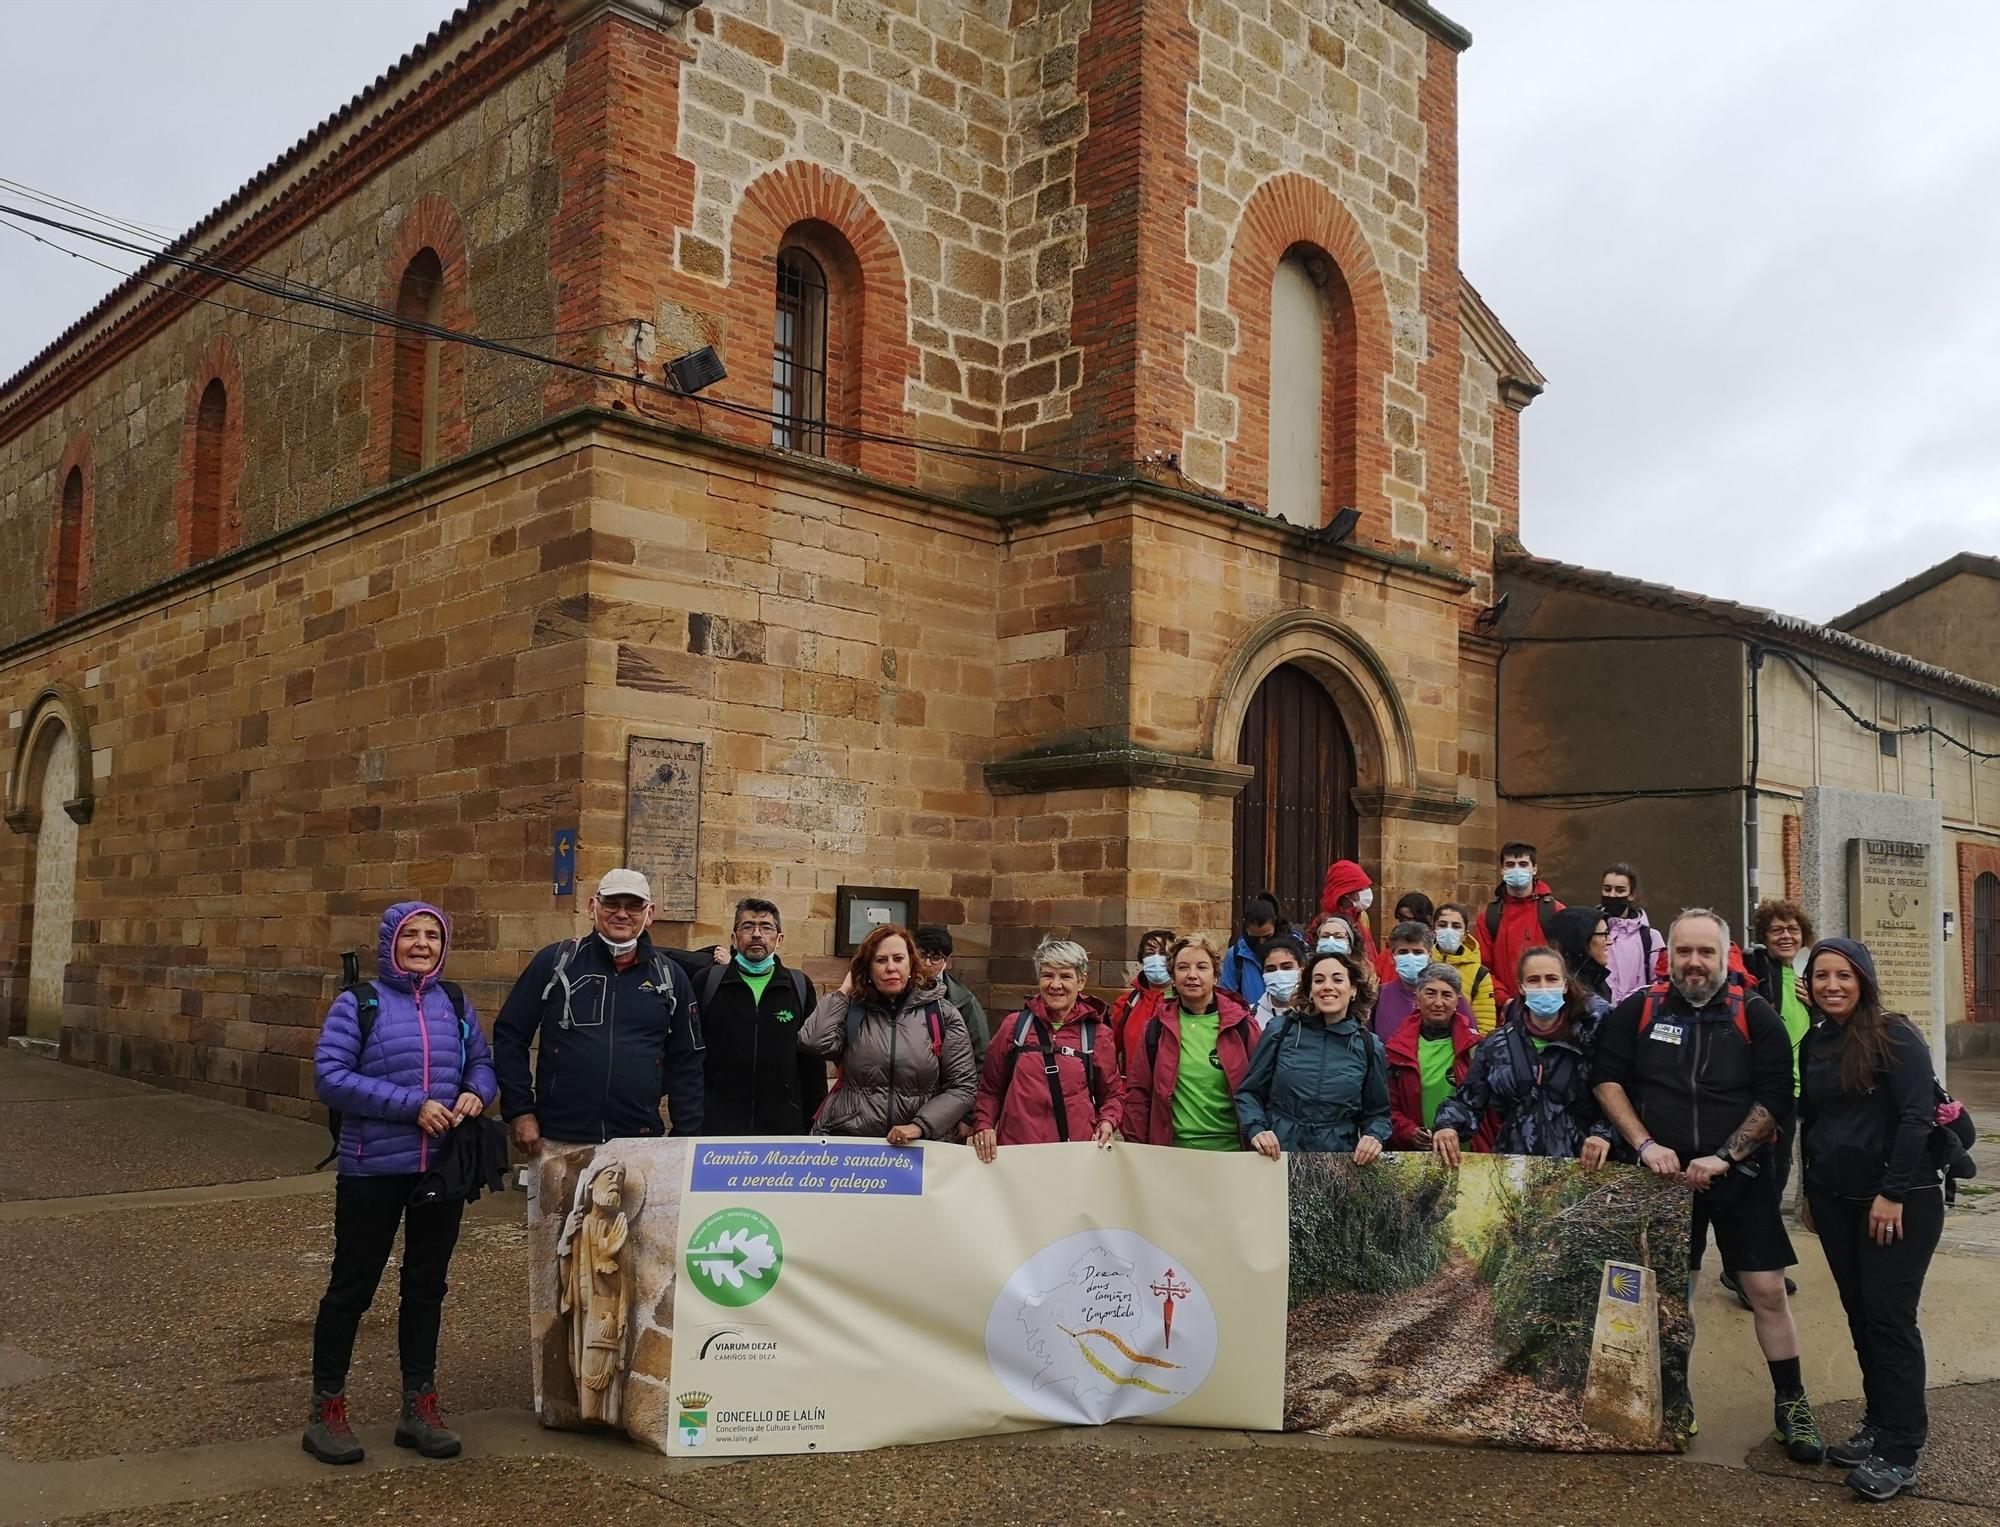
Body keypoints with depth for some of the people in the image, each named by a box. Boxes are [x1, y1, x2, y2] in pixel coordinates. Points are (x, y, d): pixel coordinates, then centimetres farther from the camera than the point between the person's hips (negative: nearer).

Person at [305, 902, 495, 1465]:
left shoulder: (455, 1004, 8)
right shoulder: (357, 1003, -6)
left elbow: (482, 1063, 15)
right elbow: (329, 1077, -15)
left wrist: (476, 1094, -9)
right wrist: (411, 1105, -20)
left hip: (444, 1166, 5)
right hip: (373, 1169, -4)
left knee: (426, 1286, 13)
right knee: (352, 1287, 4)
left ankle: (419, 1408, 25)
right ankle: (326, 1412, 18)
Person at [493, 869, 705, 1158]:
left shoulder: (670, 976, 9)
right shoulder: (555, 961, 3)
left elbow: (686, 1063, 12)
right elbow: (510, 1034, 5)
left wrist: (687, 1137, 6)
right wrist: (519, 1111, -2)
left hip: (640, 1144, 1)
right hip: (558, 1141, -1)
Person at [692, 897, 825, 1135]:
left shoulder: (800, 987, 7)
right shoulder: (706, 983, 3)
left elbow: (813, 1064, 9)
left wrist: (815, 1125, 5)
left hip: (785, 1127, 1)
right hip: (715, 1127, -1)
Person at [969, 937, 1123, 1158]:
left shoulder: (1098, 1034, 4)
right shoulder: (1014, 1026, 5)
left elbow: (1112, 1094, 14)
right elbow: (990, 1089, 13)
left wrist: (1107, 1122, -5)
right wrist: (983, 1125, -3)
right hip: (1015, 1149, 0)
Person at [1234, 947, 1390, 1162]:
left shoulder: (1369, 1047, 5)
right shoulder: (1281, 1033, 2)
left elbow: (1377, 1113, 13)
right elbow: (1248, 1093, 9)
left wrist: (1374, 1138, -9)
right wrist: (1257, 1130, -9)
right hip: (1277, 1157, -3)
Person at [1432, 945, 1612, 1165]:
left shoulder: (1590, 1037, 5)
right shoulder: (1496, 1045, 11)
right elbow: (1467, 1101, 12)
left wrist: (1603, 1133, -17)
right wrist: (1447, 1126, -7)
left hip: (1577, 1166, -1)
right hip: (1512, 1166, 1)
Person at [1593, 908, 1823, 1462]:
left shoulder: (1754, 1015, -4)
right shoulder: (1638, 1011, 0)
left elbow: (1775, 1099, -7)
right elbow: (1607, 1080, 2)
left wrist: (1724, 1157, -14)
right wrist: (1644, 1144, -8)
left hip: (1742, 1177, -1)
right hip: (1667, 1177, 1)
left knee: (1768, 1292, -1)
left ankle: (1791, 1405, 15)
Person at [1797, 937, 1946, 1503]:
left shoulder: (1893, 1035, -11)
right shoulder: (1814, 1043, 9)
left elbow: (1917, 1115, -16)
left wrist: (1893, 1193, -19)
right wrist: (1811, 1193, 17)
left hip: (1901, 1198, -6)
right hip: (1836, 1199, 6)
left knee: (1888, 1316, -5)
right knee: (1859, 1313, 10)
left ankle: (1900, 1452, 3)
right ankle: (1878, 1425, 22)